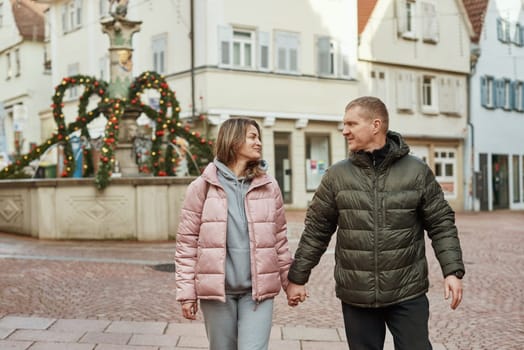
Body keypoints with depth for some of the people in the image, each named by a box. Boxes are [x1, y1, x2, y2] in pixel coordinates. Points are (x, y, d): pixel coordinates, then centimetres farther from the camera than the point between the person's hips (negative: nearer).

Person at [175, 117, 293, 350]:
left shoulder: (269, 186, 6)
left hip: (258, 288, 1)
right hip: (216, 288, -1)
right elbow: (187, 242, -2)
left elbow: (279, 238, 10)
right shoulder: (202, 187, -1)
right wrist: (187, 292, -4)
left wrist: (290, 281, 10)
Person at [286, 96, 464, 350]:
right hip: (355, 296, 1)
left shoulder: (417, 171, -1)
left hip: (408, 294, -1)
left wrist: (453, 271, -6)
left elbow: (441, 224, 2)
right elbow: (316, 231, 5)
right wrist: (297, 278, 6)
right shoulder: (336, 176, 1)